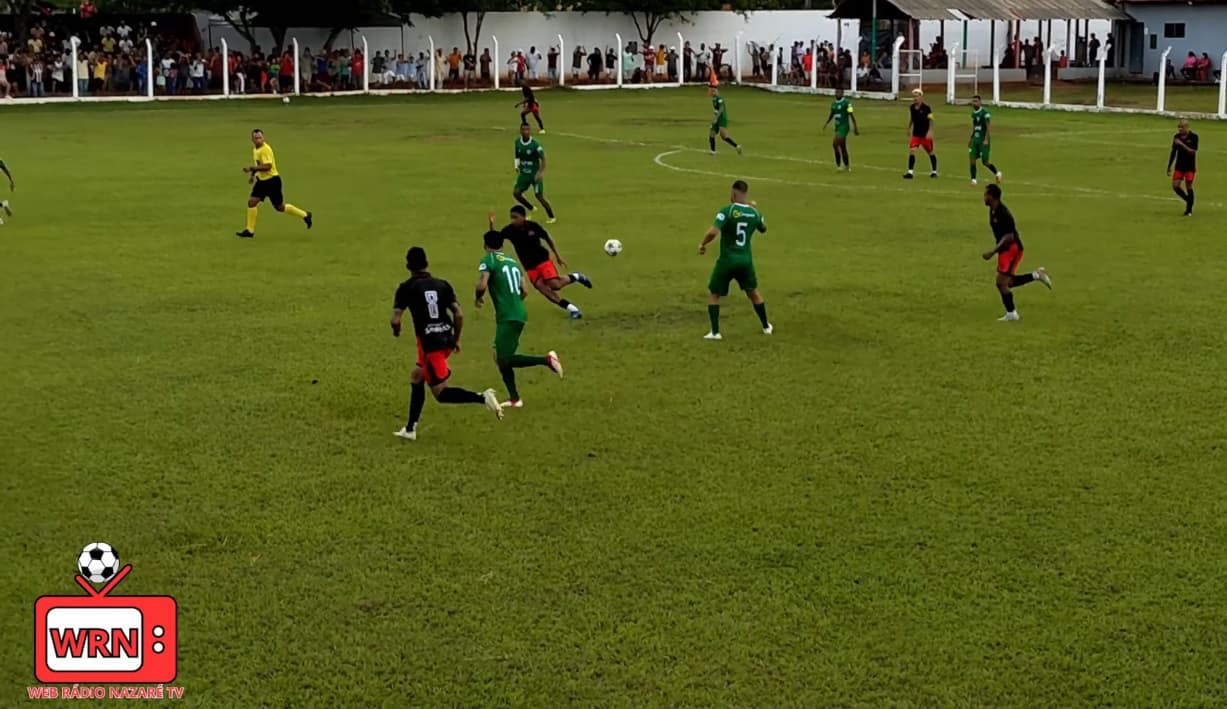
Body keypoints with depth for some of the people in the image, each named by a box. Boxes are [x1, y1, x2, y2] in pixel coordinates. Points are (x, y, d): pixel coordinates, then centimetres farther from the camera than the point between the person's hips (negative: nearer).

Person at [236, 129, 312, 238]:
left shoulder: (265, 150, -20)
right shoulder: (255, 150, 9)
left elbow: (267, 166, -29)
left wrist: (252, 169, -29)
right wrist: (253, 174, 18)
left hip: (272, 180, -8)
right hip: (262, 180, 8)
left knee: (280, 207, 2)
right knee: (252, 202, -2)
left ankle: (304, 215, 21)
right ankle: (250, 230, 4)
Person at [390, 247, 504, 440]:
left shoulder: (406, 288, -5)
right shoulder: (442, 284, 6)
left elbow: (396, 319, -11)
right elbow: (459, 315, 2)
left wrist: (396, 331, 12)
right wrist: (456, 339, 16)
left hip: (429, 343, -7)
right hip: (446, 339, 7)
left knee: (441, 392, -2)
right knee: (416, 378, 23)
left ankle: (482, 398, -25)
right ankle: (410, 429, 27)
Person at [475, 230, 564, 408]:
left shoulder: (488, 260, -4)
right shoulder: (513, 262, 18)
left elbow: (481, 285, -18)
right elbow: (524, 292, 18)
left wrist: (479, 298, 3)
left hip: (507, 317, -8)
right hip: (519, 314, 8)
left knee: (504, 360, -6)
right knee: (501, 357, 16)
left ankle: (546, 360, -14)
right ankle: (515, 399, 18)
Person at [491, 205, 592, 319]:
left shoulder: (533, 226, -13)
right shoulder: (510, 230, -10)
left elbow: (548, 239, 0)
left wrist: (558, 256, 3)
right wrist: (491, 224, -34)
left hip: (543, 260, -3)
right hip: (530, 267, 3)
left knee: (555, 285, -18)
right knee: (543, 288, -9)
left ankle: (575, 277, 13)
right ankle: (571, 308, 2)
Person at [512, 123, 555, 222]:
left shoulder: (535, 144, -18)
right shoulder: (517, 142, -2)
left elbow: (543, 158, -14)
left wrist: (541, 172, -22)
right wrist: (517, 166, 8)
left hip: (535, 174, -5)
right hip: (524, 174, 5)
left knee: (539, 196, -9)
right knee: (516, 192, -3)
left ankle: (551, 217, 8)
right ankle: (531, 209, 21)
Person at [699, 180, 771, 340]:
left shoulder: (727, 211, -15)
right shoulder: (754, 213, 1)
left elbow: (713, 232, -27)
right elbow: (763, 229, 23)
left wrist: (702, 244, -9)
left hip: (727, 260, -4)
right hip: (746, 260, 4)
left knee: (713, 294, 11)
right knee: (753, 292, 25)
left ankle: (715, 332, 4)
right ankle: (766, 326, 35)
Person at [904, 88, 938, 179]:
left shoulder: (926, 108, -14)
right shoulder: (912, 107, 1)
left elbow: (931, 120, -16)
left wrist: (930, 131, -27)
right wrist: (909, 128, 22)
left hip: (925, 135, -3)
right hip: (915, 134, 3)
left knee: (930, 153, 11)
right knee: (911, 151, -14)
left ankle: (934, 171, 28)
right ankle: (910, 172, -11)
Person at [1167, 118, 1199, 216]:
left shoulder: (1193, 137, -9)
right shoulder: (1176, 137, 3)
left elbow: (1193, 151, -19)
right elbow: (1173, 152, 11)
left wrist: (1182, 144, -27)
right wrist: (1169, 167, 12)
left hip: (1190, 167, -4)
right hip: (1179, 166, 4)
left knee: (1189, 187, -1)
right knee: (1175, 186, -5)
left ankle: (1189, 210, 13)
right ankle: (1188, 200, 21)